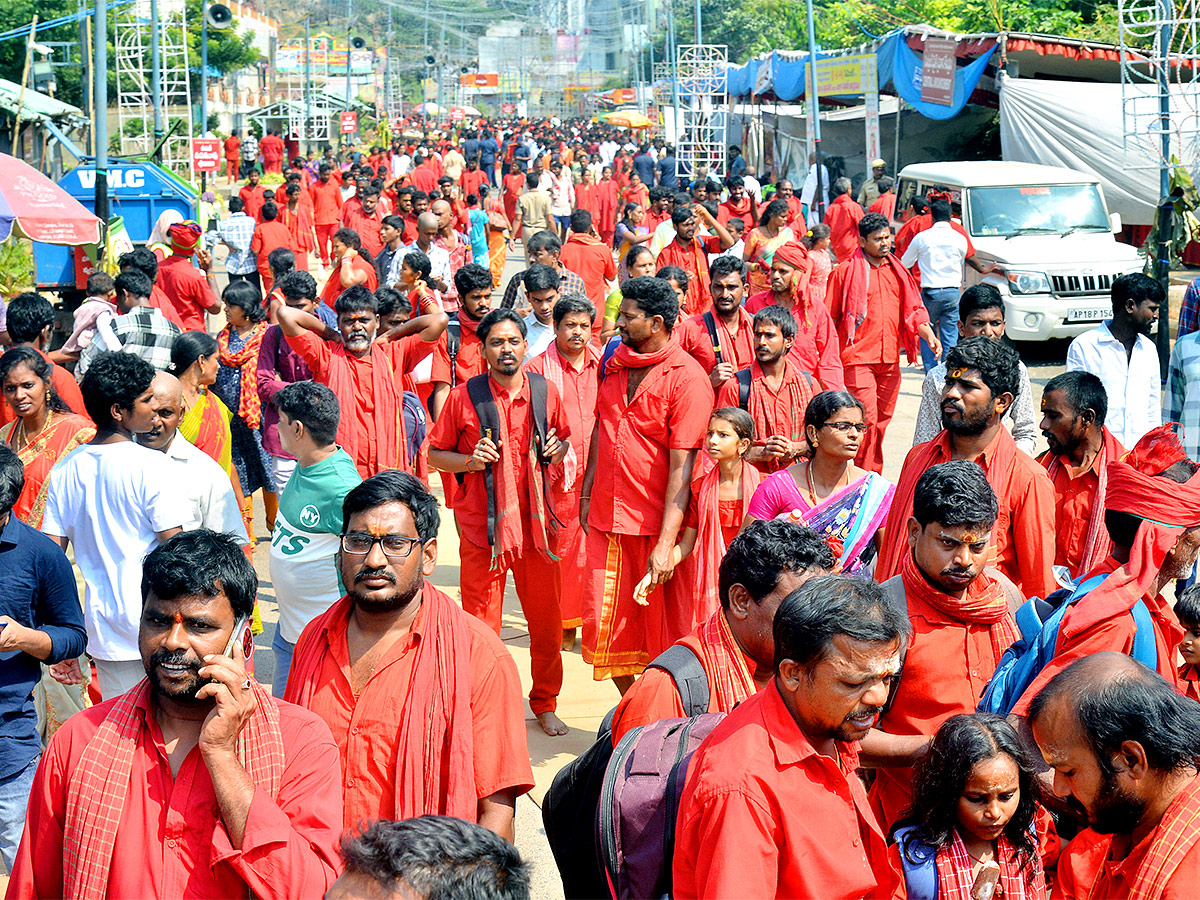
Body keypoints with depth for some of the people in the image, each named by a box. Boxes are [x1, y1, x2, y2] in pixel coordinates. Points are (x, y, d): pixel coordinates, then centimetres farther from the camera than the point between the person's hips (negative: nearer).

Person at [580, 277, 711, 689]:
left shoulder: (687, 379, -14)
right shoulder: (617, 363, 7)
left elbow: (682, 467, -18)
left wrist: (666, 544, -22)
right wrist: (587, 495, 14)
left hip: (658, 522, -6)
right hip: (607, 517, 6)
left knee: (666, 628, 6)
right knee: (608, 623, 9)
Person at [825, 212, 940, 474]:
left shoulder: (897, 271, 14)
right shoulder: (846, 271, -3)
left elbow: (913, 310, 14)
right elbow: (831, 317, -1)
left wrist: (929, 334, -4)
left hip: (889, 359, 6)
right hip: (857, 358, -6)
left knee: (882, 420, 11)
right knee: (866, 420, -12)